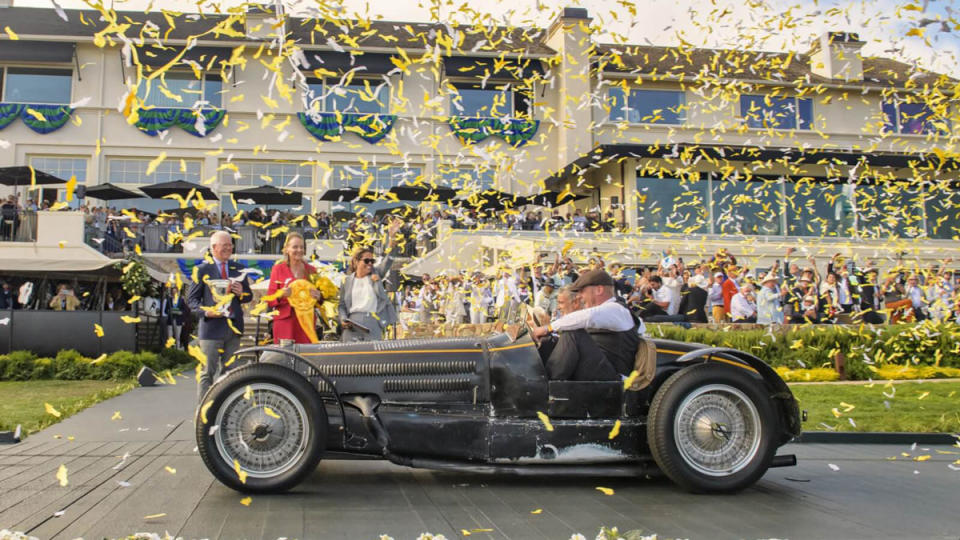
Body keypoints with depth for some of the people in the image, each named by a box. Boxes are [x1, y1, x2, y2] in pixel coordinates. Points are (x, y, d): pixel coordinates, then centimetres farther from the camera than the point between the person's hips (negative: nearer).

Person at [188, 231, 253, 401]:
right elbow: (191, 299, -1)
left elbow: (249, 296, 18)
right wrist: (205, 311, -19)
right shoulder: (203, 270, 0)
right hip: (211, 327, -5)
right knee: (207, 372, -2)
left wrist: (242, 293, -6)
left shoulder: (237, 269, 13)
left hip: (234, 327, 5)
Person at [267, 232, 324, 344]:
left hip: (306, 322, 2)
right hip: (285, 322, -2)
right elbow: (270, 300, 3)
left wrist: (319, 296, -6)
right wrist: (281, 294, -17)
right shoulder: (278, 269, 5)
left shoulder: (310, 270, 13)